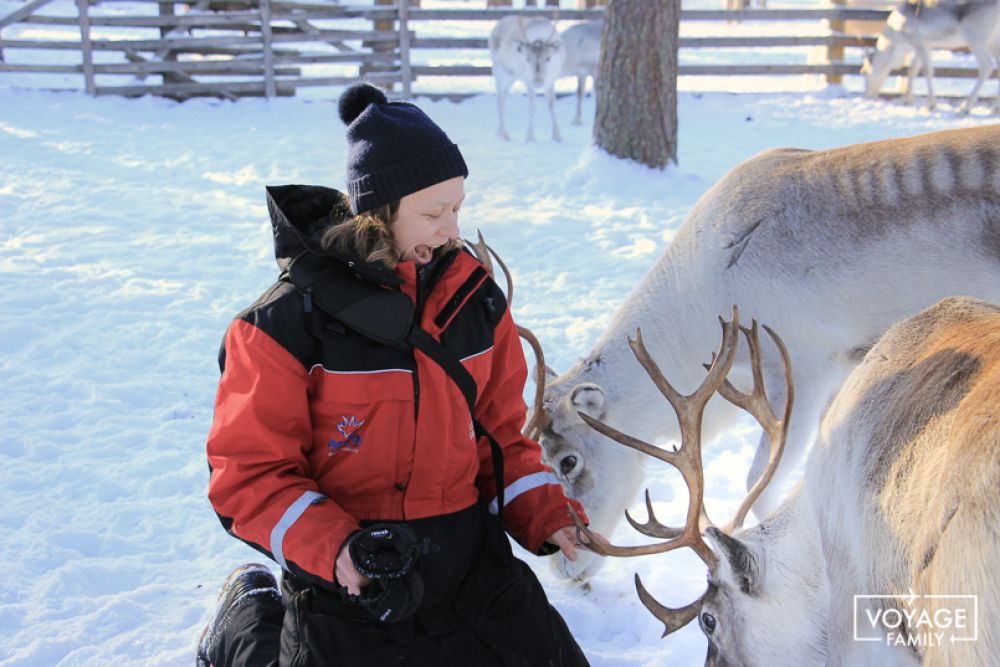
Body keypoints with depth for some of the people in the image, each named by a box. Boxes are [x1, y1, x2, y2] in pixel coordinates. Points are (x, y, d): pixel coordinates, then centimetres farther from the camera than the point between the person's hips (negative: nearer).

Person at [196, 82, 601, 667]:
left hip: (471, 563, 4)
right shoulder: (287, 323, -14)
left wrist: (543, 513, -4)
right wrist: (335, 548, -25)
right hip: (349, 577, -4)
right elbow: (249, 473, -10)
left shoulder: (475, 298, 1)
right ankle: (251, 618, 26)